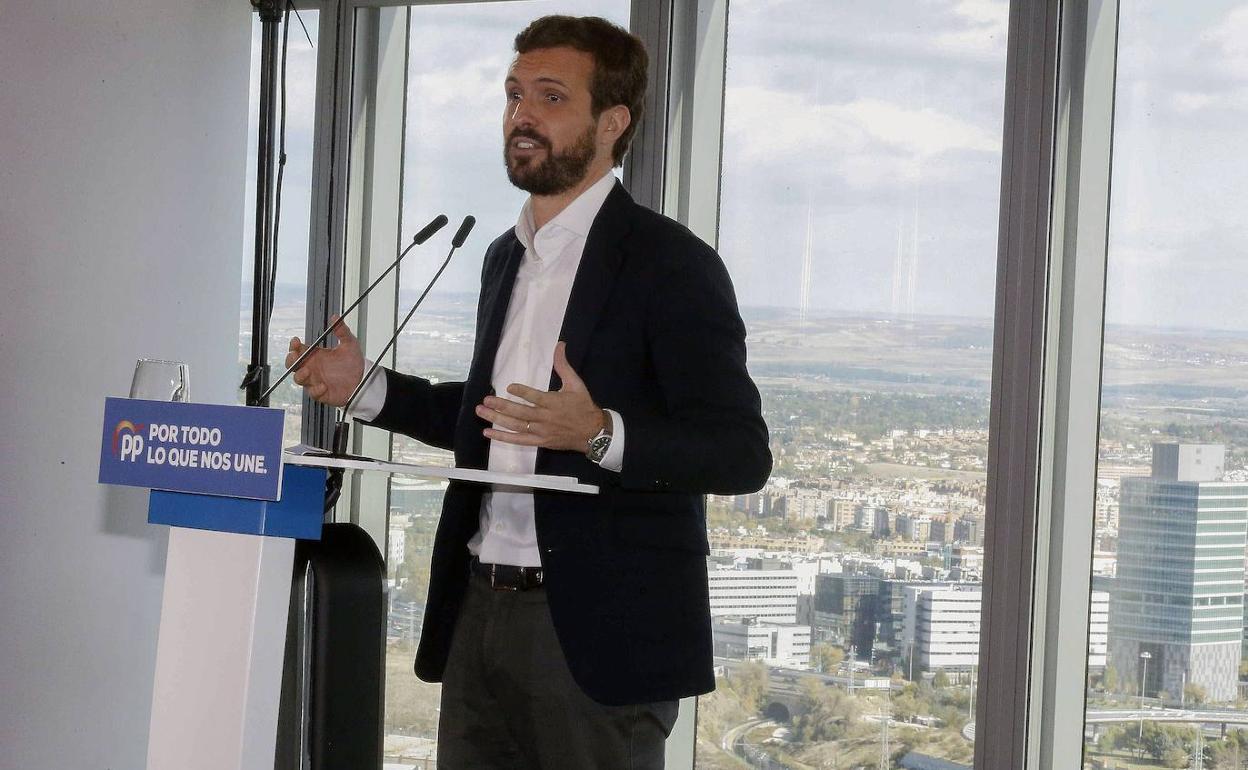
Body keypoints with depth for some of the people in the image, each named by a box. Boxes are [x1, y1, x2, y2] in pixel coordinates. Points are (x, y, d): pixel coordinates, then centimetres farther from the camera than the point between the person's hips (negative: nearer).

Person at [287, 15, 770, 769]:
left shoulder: (671, 263, -9)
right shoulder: (507, 257, 15)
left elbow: (742, 453, -15)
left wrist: (601, 433, -30)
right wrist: (368, 387, 14)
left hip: (598, 631, -7)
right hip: (480, 613, 7)